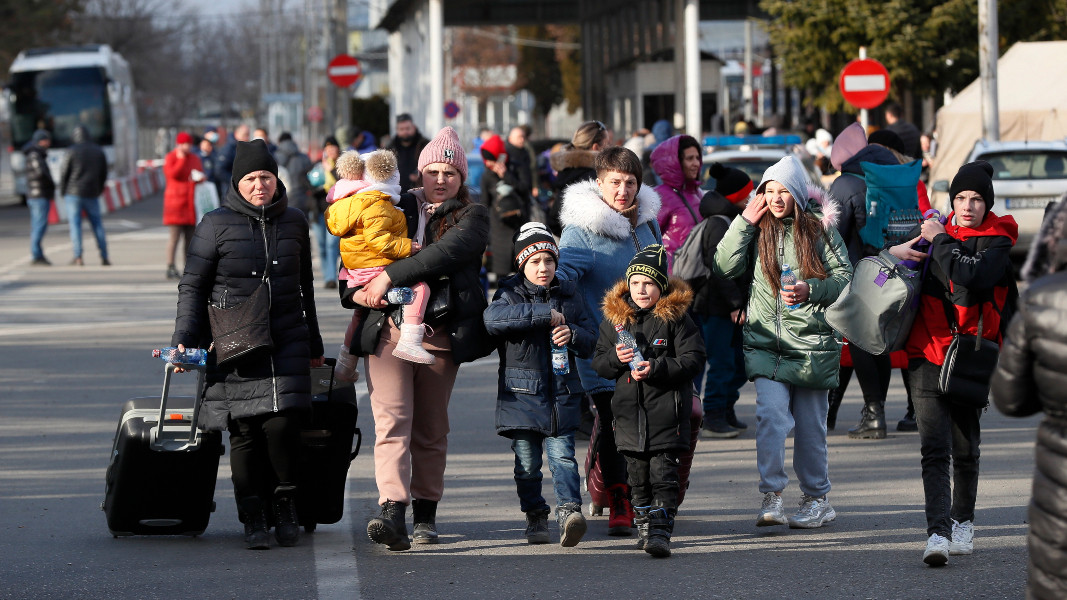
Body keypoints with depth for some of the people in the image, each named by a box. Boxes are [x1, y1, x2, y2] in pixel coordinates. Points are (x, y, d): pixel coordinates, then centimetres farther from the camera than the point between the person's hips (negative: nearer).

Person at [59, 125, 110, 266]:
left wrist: (63, 191, 7)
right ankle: (104, 257, 6)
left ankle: (78, 257, -8)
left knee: (75, 224, -1)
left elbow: (64, 173, -6)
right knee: (97, 225, 9)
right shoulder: (99, 151, 7)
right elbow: (104, 174, 10)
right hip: (92, 194, 3)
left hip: (74, 192, -3)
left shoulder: (72, 152, -6)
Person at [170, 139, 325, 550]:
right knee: (244, 431, -3)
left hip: (286, 342, 2)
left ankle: (286, 506, 7)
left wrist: (313, 344, 26)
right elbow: (192, 285, 2)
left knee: (282, 424, -13)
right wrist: (183, 340, -9)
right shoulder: (216, 225, 0)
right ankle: (253, 520, 7)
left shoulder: (294, 222, 11)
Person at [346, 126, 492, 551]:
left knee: (430, 429, 7)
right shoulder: (397, 209, 15)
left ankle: (425, 514, 17)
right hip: (388, 329, 1)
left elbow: (446, 252, -15)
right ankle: (393, 512, -26)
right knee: (392, 421, -14)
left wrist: (390, 276, -20)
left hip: (439, 335, -1)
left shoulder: (472, 218, 5)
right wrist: (356, 290, 3)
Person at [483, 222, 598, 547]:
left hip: (562, 392, 1)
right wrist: (545, 314, -21)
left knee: (562, 455, -11)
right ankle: (535, 517, 15)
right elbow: (493, 319, -20)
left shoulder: (568, 295, 12)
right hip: (521, 393, -1)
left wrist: (572, 334, -14)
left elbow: (591, 338, 11)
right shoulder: (510, 294, 3)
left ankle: (568, 510, -21)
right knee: (527, 462, 3)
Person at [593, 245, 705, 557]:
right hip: (629, 411, 4)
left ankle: (660, 531, -9)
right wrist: (615, 358, -11)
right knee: (637, 473, 12)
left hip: (666, 411, -4)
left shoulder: (675, 317, -4)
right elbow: (598, 363, 12)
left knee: (663, 473, -8)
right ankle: (644, 525, 26)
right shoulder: (615, 317, 8)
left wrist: (656, 368, -18)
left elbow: (693, 359, -7)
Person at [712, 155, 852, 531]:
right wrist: (744, 222, -5)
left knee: (810, 425, 7)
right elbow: (725, 267, -1)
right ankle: (772, 497, -15)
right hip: (766, 341, 1)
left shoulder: (819, 228, 2)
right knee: (770, 414, -17)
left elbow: (846, 278, 1)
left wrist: (811, 290, -15)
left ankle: (817, 499, 21)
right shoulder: (757, 229, 8)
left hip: (811, 342, -1)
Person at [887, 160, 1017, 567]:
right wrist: (894, 252, 3)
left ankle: (963, 523, 30)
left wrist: (939, 241, -12)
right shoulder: (936, 232, 10)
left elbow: (972, 276, -23)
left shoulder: (998, 242, -2)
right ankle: (938, 533, -19)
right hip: (928, 352, 2)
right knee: (934, 449, -11)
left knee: (965, 451, 10)